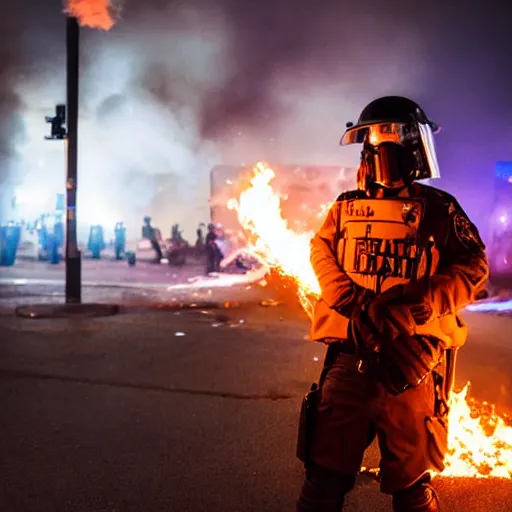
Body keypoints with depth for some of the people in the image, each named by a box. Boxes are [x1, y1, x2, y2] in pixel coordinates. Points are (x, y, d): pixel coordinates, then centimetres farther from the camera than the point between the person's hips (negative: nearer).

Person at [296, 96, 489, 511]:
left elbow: (473, 269, -5)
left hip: (410, 359, -1)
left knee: (412, 479, 15)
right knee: (326, 470, 8)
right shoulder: (346, 207, 9)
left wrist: (412, 307, -19)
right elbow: (322, 254, 4)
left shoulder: (438, 208, 1)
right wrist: (354, 303, -14)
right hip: (351, 354, 2)